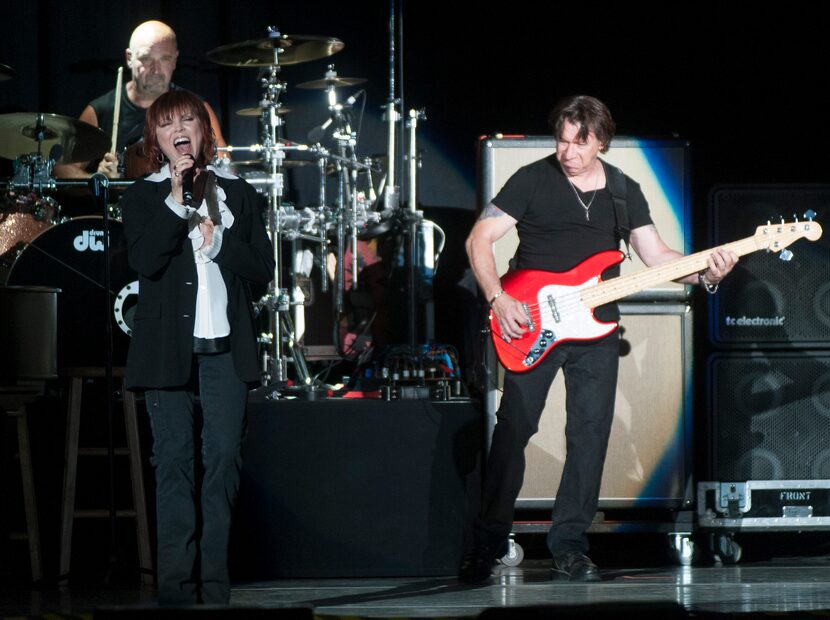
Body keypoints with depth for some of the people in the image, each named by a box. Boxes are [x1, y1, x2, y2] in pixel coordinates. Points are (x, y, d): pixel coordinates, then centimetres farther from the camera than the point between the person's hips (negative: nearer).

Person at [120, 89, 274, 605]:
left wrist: (218, 243, -6)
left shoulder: (238, 194, 14)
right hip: (169, 345, -2)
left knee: (224, 457, -3)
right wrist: (176, 199, -14)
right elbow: (144, 261, -10)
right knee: (175, 461, -3)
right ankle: (177, 586, -2)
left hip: (225, 345, 2)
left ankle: (215, 583, 3)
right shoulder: (143, 197, 7)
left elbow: (263, 266, 8)